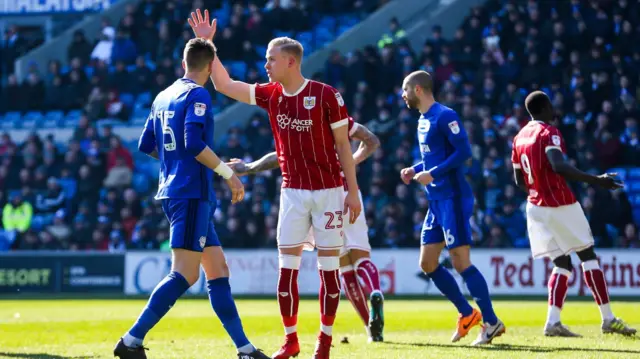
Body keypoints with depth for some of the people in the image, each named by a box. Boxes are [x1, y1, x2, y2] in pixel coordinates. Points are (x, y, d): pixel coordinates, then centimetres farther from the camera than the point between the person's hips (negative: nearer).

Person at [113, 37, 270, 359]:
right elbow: (195, 142, -21)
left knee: (217, 270, 10)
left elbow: (147, 146, 20)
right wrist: (228, 173, -14)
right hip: (192, 194, -9)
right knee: (185, 274, -12)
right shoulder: (198, 95, -9)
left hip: (172, 192, 9)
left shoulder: (163, 97, 15)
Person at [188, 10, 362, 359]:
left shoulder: (325, 95, -10)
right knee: (287, 266, -1)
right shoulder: (270, 94, 4)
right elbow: (224, 84, 9)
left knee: (328, 264, 0)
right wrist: (206, 44, 1)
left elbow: (343, 146, -5)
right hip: (292, 192, 4)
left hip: (327, 190, -4)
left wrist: (353, 192, -7)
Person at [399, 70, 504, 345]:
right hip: (437, 201, 10)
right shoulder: (423, 121, 16)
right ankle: (467, 314, 18)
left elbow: (464, 151, -19)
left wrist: (433, 174, -22)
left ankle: (492, 322, -2)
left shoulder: (444, 116, -12)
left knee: (460, 261, -10)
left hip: (453, 198, -10)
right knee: (427, 263, 8)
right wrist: (415, 170, 10)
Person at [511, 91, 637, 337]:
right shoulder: (549, 133, -12)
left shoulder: (519, 137, 12)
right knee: (588, 256, 2)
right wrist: (596, 181, -31)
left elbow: (519, 180, 19)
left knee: (562, 263, 9)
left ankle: (553, 322, -7)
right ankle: (608, 319, 0)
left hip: (536, 206, 7)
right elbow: (559, 166, -29)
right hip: (560, 205, -7)